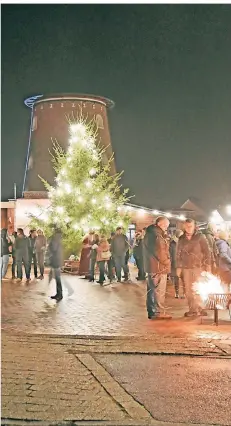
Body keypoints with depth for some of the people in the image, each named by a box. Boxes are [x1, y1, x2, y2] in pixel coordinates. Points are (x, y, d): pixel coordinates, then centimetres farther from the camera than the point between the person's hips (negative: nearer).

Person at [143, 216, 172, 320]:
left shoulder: (150, 233, 16)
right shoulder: (156, 235, -18)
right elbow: (159, 252, -21)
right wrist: (166, 262, -10)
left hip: (151, 267, 11)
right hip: (159, 267, -10)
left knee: (151, 290, 13)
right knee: (159, 290, -5)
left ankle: (151, 312, 19)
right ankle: (159, 312, -2)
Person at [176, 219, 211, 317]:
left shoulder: (200, 237, -1)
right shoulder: (181, 239, 9)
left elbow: (207, 251, -2)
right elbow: (178, 254, 14)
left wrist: (208, 265, -8)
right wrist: (178, 267, 9)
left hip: (199, 266, -3)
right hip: (186, 268, 3)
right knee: (188, 290, 3)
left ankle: (200, 309, 8)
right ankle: (192, 310, 10)